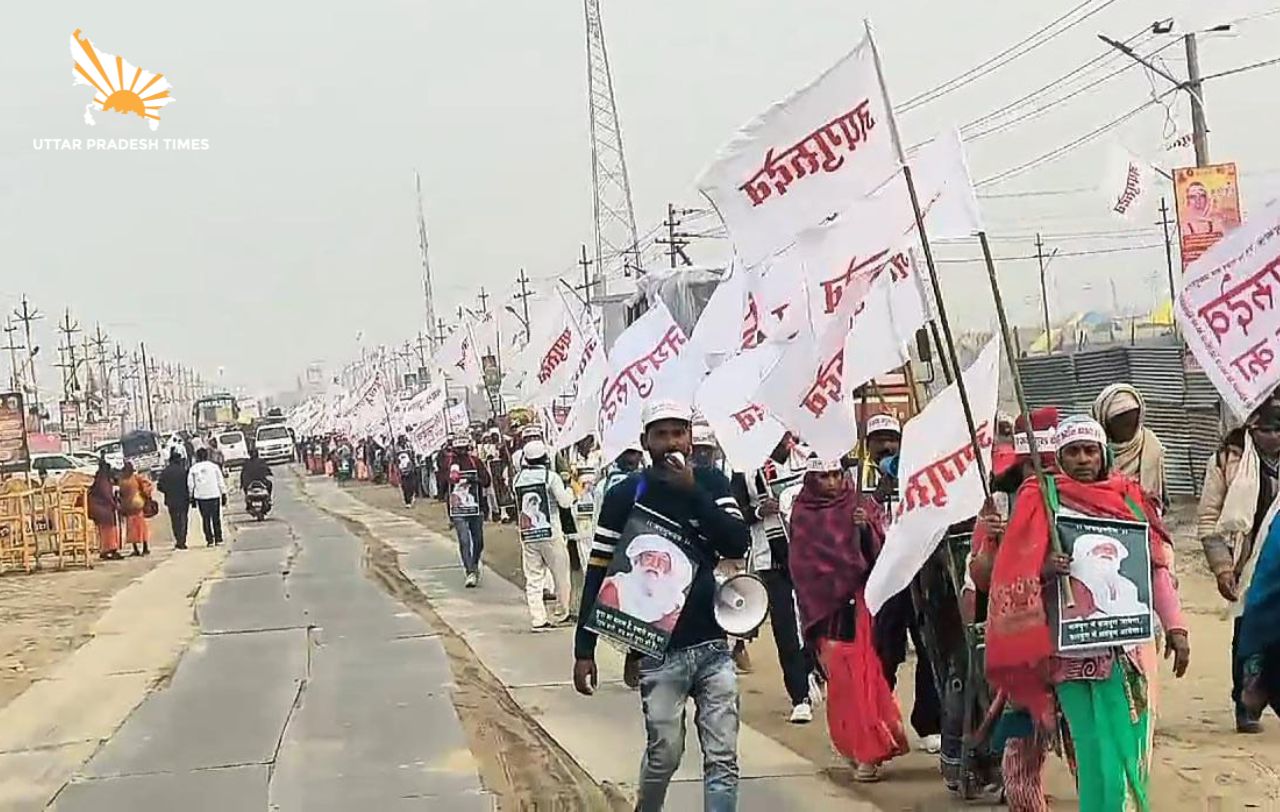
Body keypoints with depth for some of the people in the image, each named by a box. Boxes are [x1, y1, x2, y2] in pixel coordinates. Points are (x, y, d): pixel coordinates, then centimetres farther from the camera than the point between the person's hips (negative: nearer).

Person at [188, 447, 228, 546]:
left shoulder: (193, 469, 2)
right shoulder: (214, 466, 1)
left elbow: (190, 485, 4)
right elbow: (221, 482, 3)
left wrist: (192, 498, 11)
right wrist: (224, 495, 8)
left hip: (200, 497, 0)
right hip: (214, 495, 0)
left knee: (205, 519, 6)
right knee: (216, 518, 8)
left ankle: (209, 540, 2)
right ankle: (218, 539, 7)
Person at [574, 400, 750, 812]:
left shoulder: (711, 483, 4)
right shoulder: (626, 495, -3)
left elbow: (738, 545, -9)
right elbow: (599, 573, -1)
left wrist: (692, 490, -17)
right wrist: (584, 649, -2)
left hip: (713, 645, 2)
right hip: (659, 651, -2)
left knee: (722, 758, 0)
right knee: (664, 754, 3)